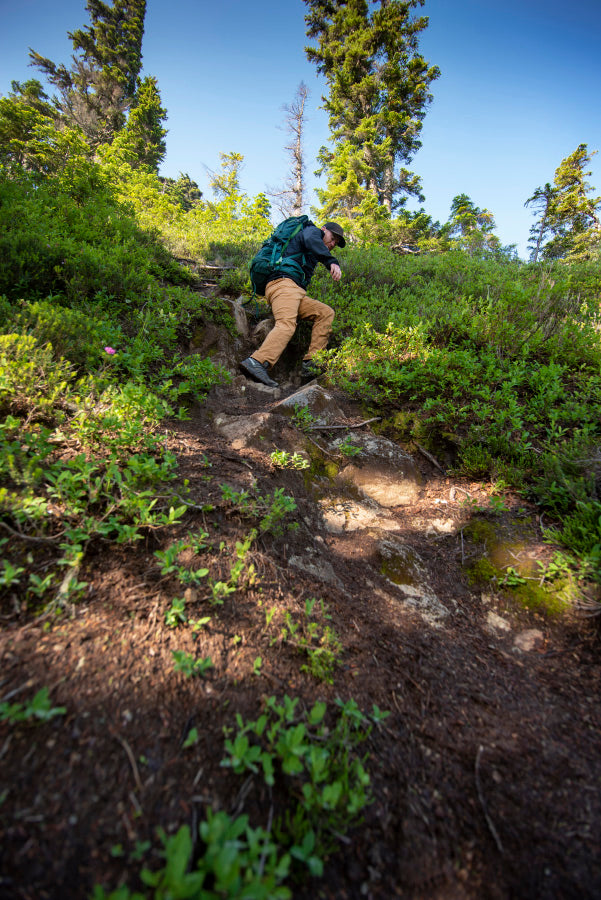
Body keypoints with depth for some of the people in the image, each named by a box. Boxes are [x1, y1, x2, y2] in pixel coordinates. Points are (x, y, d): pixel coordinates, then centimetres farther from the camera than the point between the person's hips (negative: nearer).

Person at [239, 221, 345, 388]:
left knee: (326, 312, -1)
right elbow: (311, 241, -12)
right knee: (287, 324, -31)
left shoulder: (311, 256, 39)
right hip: (284, 282, -9)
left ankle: (312, 364, -16)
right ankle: (256, 363, -50)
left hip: (297, 292, 9)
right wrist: (332, 262, -24)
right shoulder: (312, 230, 13)